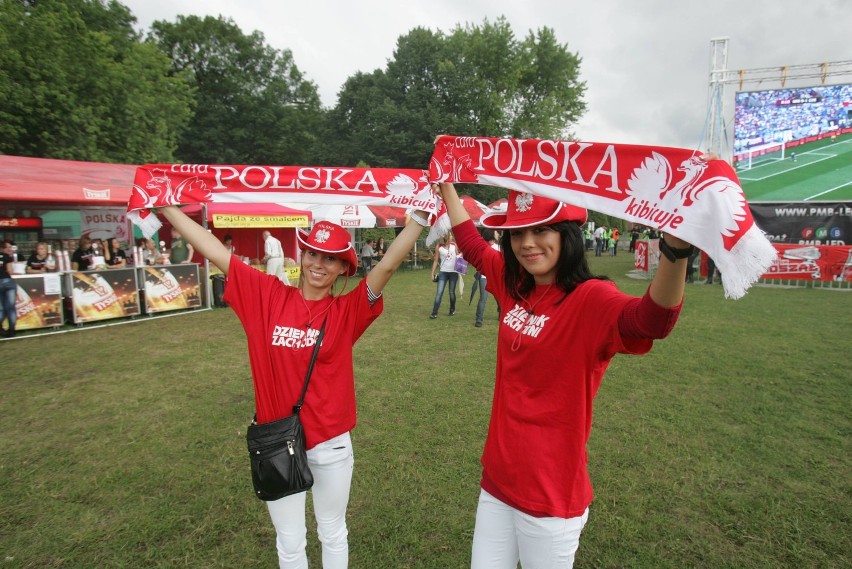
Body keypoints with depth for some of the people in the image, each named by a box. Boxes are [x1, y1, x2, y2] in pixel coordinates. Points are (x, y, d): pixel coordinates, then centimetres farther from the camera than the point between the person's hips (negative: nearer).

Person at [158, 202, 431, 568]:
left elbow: (388, 264, -19)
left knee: (333, 534, 23)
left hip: (331, 444, -1)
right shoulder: (268, 296, -5)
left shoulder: (347, 311, -9)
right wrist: (165, 205, -2)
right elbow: (214, 252, -4)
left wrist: (420, 213, -25)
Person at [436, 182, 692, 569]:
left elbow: (652, 320, -40)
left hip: (551, 493, -6)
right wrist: (445, 183, 21)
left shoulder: (590, 298, -19)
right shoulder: (514, 285, -1)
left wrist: (677, 248, -57)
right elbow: (470, 243, 14)